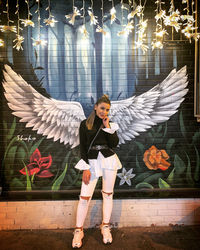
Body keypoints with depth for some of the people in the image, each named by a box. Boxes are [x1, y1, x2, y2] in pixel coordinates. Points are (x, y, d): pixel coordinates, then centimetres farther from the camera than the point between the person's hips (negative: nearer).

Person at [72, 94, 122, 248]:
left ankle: (105, 227, 27)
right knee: (84, 197, -3)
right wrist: (86, 168, -9)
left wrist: (107, 126, -10)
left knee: (108, 194, 10)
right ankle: (78, 231, 14)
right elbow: (83, 147, -3)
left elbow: (115, 144, -6)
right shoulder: (85, 124, 0)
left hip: (109, 160, 2)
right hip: (92, 161, -2)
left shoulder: (110, 124, 7)